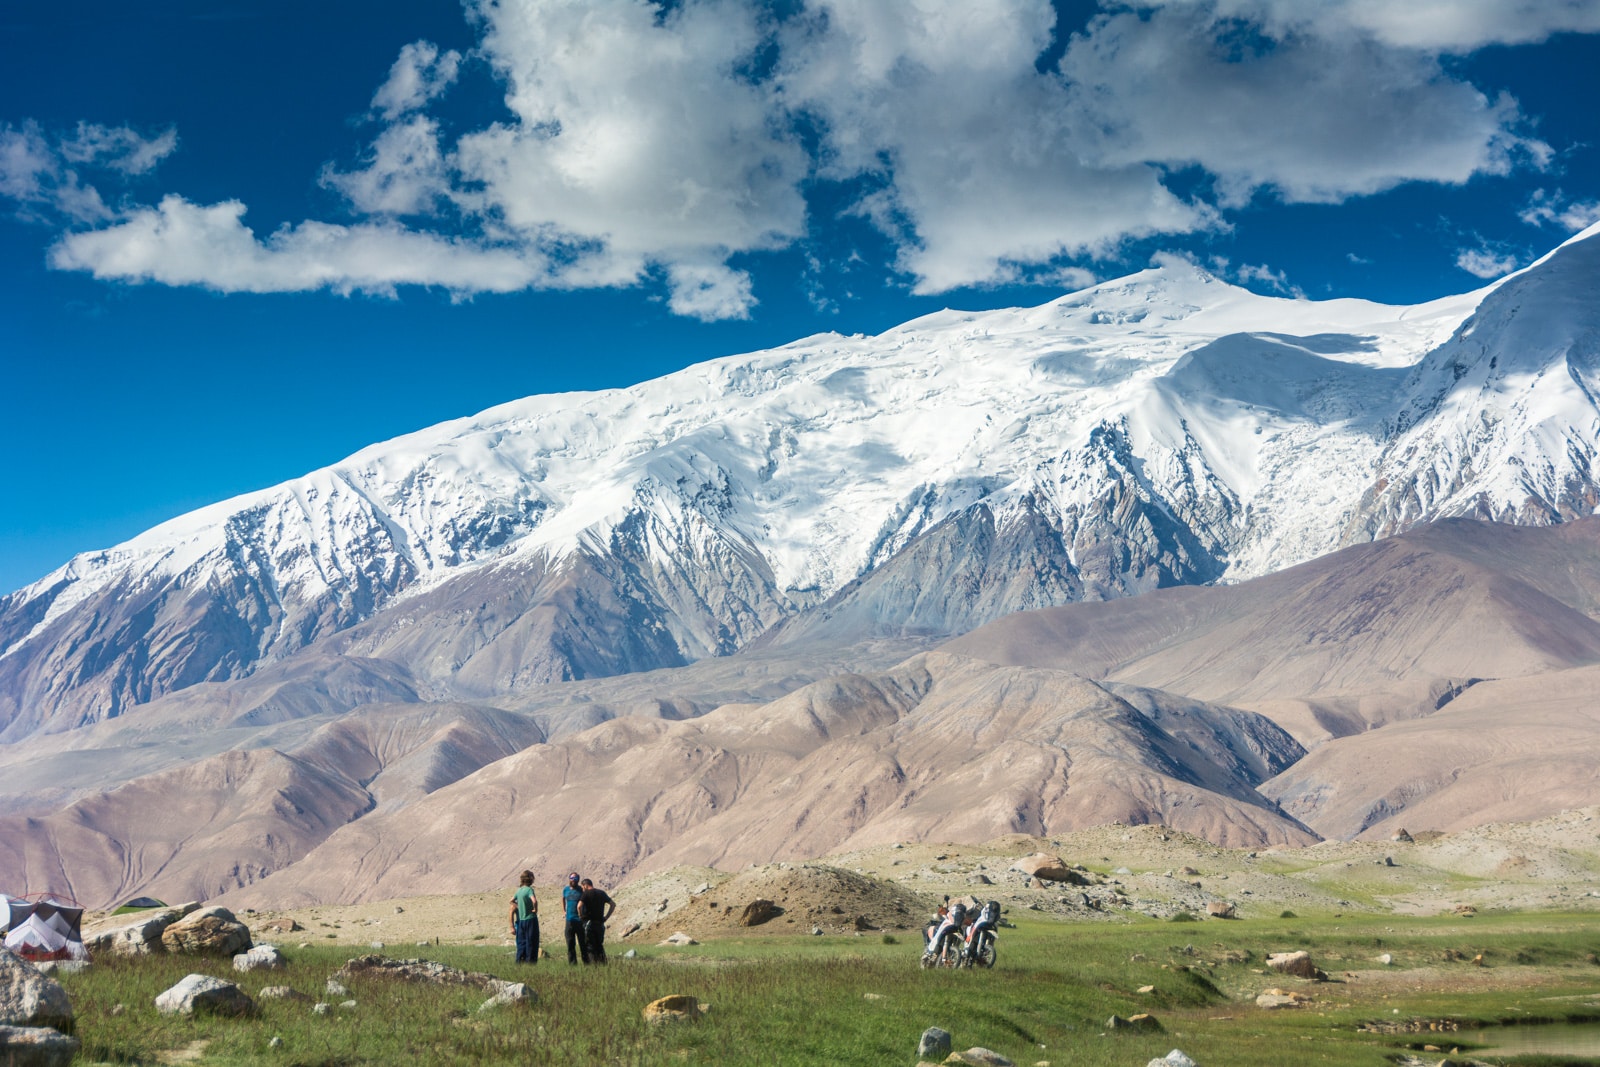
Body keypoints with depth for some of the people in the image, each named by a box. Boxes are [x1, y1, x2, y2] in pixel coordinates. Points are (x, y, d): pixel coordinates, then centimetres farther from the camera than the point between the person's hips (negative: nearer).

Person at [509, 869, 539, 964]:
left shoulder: (519, 890, 9)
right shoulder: (529, 889, -14)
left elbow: (511, 901, 24)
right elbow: (534, 901, -31)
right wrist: (535, 909, -15)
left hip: (521, 920, 7)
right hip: (531, 919, -7)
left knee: (521, 943, 11)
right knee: (531, 942, 0)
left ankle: (520, 961, 11)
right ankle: (530, 960, -1)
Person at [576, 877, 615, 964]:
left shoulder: (586, 893, -6)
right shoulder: (602, 893, 11)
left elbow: (579, 906, -22)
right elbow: (613, 904, 13)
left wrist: (581, 916, -5)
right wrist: (606, 917, 11)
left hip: (589, 923, -5)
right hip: (600, 923, 5)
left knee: (590, 945, 1)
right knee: (600, 945, 13)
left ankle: (593, 963, -4)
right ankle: (603, 962, 7)